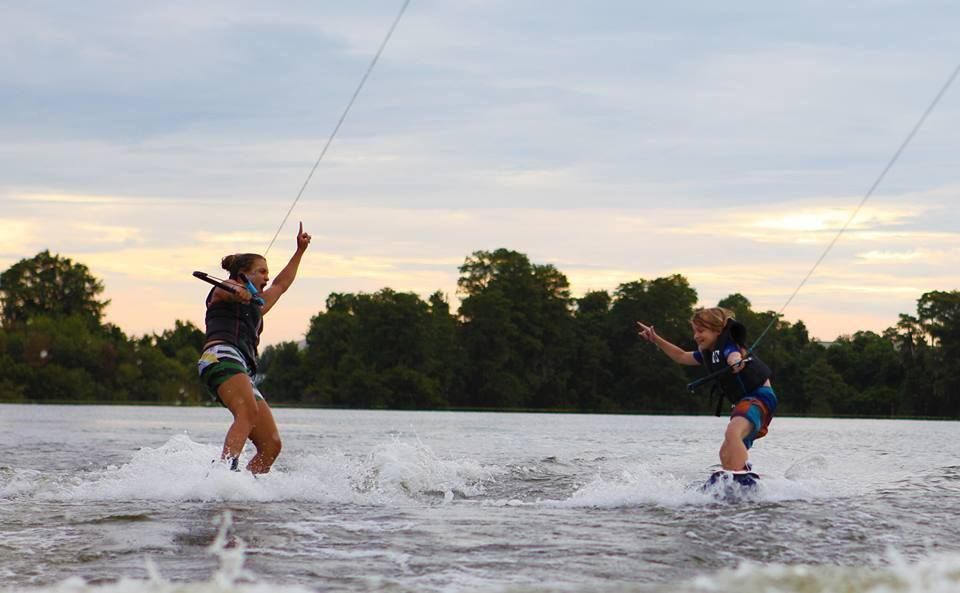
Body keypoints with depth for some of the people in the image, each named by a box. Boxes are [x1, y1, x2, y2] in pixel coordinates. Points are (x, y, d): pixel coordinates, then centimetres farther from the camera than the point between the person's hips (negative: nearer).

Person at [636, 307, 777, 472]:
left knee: (732, 433, -34)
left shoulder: (729, 344, -11)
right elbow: (682, 357, 33)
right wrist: (656, 340, 27)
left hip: (759, 396, -11)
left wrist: (736, 362, -60)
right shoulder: (708, 353, 15)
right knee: (726, 454, 8)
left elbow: (734, 355, -36)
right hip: (744, 402, 11)